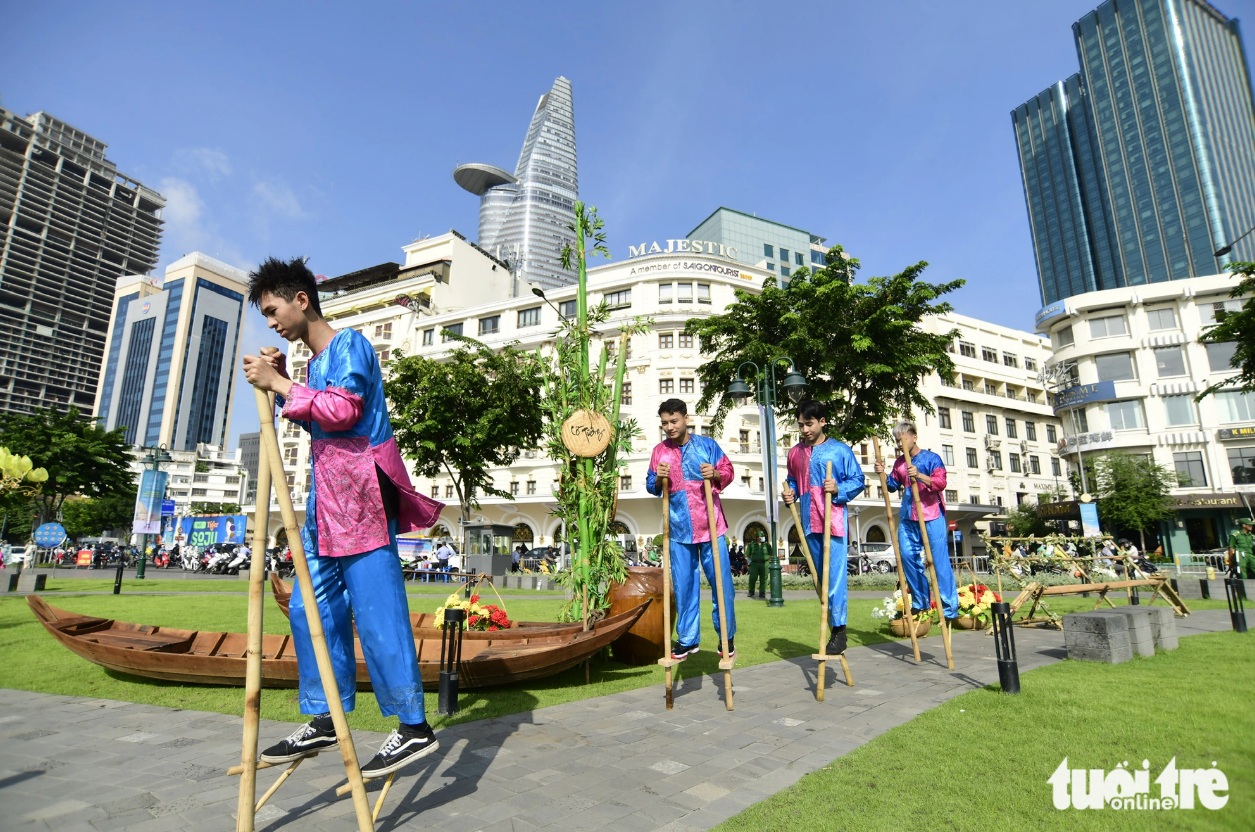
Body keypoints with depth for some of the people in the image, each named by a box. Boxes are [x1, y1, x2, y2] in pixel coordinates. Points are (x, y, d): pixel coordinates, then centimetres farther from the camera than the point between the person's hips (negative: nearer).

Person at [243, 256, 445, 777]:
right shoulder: (315, 361, 23)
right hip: (327, 497, 10)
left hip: (358, 490, -10)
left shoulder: (348, 344, -4)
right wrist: (280, 386, 14)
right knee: (311, 606, 11)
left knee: (375, 607, -9)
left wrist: (279, 384, -10)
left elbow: (341, 410, -18)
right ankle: (323, 721, 21)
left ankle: (414, 727, -2)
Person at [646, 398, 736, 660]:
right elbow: (651, 486, 10)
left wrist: (715, 474, -18)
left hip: (711, 526, -2)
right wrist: (658, 478, -12)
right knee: (683, 585, 8)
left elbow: (728, 471, 3)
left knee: (721, 581, 3)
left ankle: (727, 636, 19)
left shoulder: (707, 445, 1)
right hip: (679, 530, 2)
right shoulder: (660, 450, 6)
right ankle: (688, 639, 21)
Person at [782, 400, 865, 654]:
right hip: (809, 521, 5)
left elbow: (858, 480, -1)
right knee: (820, 576, 11)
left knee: (835, 574, -8)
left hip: (834, 519, -5)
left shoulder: (840, 449, -1)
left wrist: (839, 489, -18)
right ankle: (834, 629, 23)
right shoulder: (795, 452, 12)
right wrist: (789, 493, 2)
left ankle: (839, 630, -1)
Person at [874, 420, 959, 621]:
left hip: (931, 516, -6)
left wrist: (919, 476, -31)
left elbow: (941, 482, -16)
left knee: (939, 560, -4)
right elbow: (893, 485, 19)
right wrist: (883, 474, 1)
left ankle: (950, 609, 3)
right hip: (907, 517, 6)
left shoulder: (931, 458, -4)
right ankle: (920, 602, 16)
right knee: (908, 556, 3)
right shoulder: (899, 463, 12)